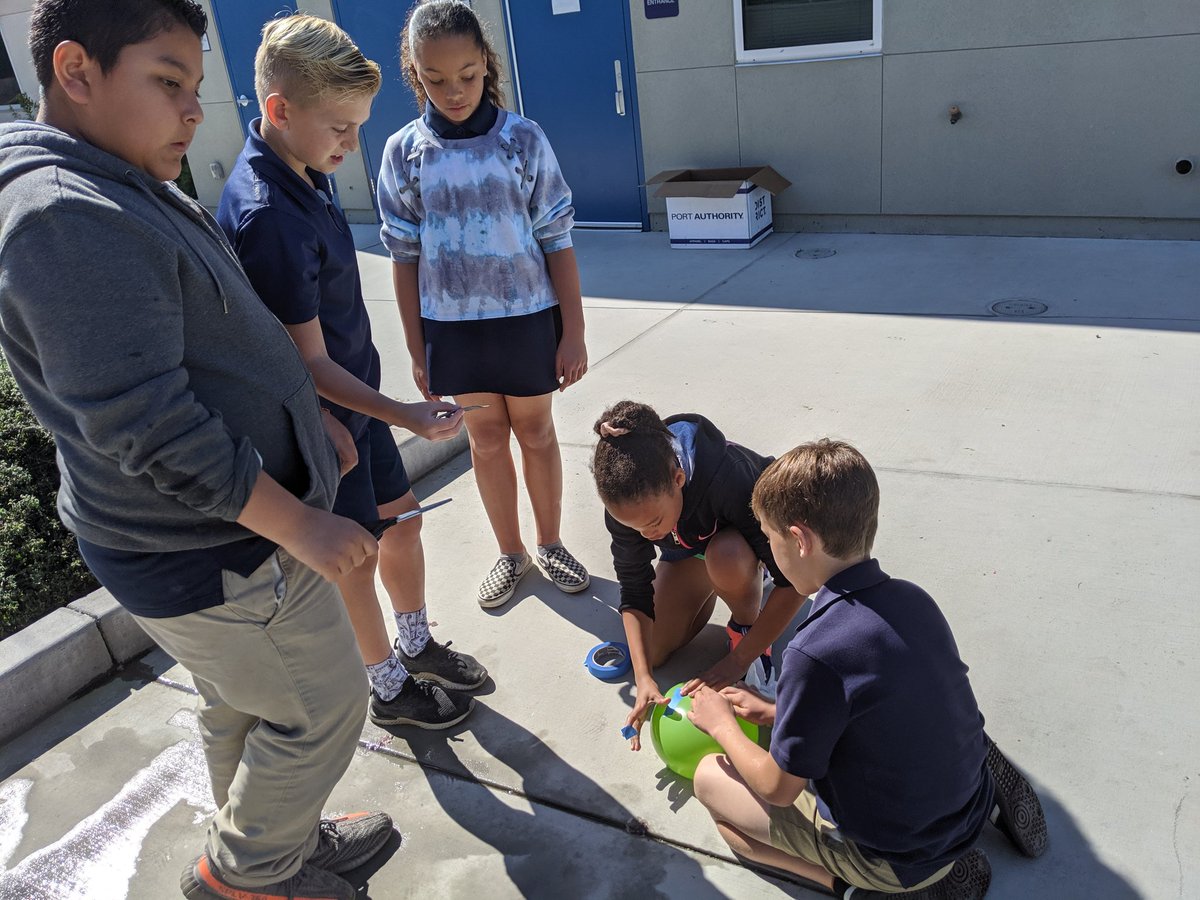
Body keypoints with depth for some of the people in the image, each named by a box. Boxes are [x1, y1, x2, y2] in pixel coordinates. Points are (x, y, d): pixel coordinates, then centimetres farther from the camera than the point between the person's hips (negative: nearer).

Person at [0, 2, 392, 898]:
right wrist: (301, 527, -23)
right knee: (322, 710, 9)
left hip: (217, 528, 10)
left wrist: (310, 418, 16)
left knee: (241, 707, 25)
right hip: (215, 555, -10)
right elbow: (151, 432, -29)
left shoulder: (131, 190, 9)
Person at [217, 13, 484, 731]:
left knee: (402, 520, 20)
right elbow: (309, 363, -25)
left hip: (355, 399, 9)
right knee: (355, 560, 9)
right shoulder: (266, 216, -29)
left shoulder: (304, 172, 1)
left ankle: (416, 645, 42)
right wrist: (401, 415, -30)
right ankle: (390, 690, 32)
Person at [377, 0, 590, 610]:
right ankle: (510, 553, 30)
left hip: (526, 318, -1)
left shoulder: (524, 139, -6)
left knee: (536, 432, 12)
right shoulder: (404, 152, -2)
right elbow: (405, 256, 2)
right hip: (451, 325, 1)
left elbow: (557, 241, -4)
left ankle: (550, 544, 31)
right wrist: (416, 350, 2)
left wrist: (573, 333, -6)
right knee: (486, 439, 13)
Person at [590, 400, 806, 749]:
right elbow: (634, 590, -18)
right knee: (653, 652, -4)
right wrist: (643, 677, -28)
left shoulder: (732, 481, -43)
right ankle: (709, 585, 22)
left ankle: (746, 627, -7)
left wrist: (737, 661, -35)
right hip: (687, 548, 5)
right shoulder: (627, 503, -29)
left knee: (725, 556, -40)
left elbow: (793, 580, -35)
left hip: (742, 540, -4)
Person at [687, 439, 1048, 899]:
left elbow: (778, 789, -16)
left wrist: (722, 725, 2)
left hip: (899, 859, -7)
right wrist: (778, 712, 13)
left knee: (712, 777, 4)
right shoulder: (913, 598, -7)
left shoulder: (816, 652, -30)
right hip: (968, 806, 7)